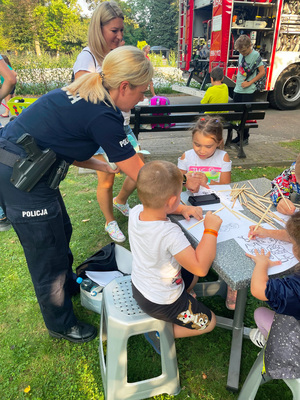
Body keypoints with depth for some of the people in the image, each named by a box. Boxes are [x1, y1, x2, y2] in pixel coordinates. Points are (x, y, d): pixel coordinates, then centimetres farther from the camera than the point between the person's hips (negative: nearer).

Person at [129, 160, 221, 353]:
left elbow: (155, 208, 6)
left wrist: (184, 209, -4)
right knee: (209, 322, 16)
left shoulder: (136, 212, -18)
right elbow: (200, 267, -36)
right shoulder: (170, 234, -41)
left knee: (191, 277, 31)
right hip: (160, 303, -8)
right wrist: (211, 229, -29)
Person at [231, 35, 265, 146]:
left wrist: (249, 83, -14)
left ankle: (245, 138, 8)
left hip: (248, 91, -7)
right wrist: (236, 76, 6)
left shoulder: (255, 55, -8)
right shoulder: (241, 55, 11)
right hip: (237, 90, 7)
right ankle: (239, 136, 20)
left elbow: (262, 72, -9)